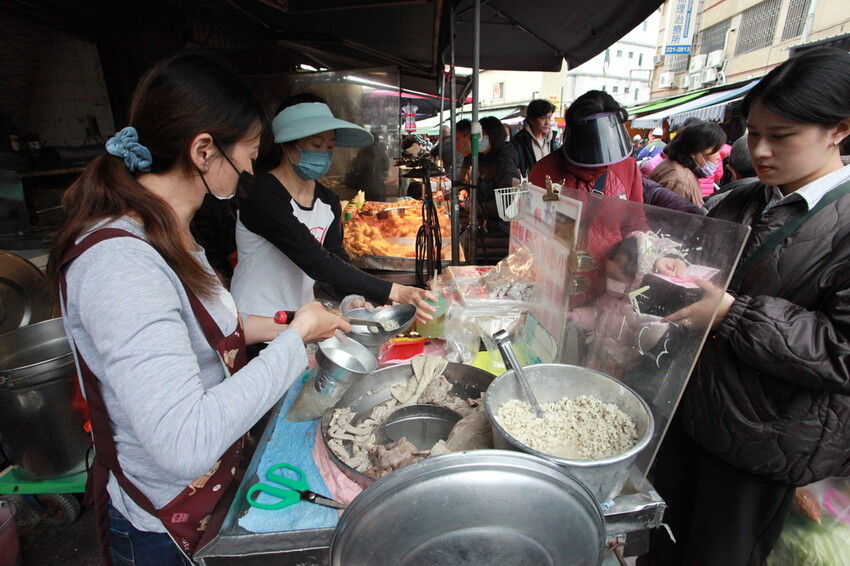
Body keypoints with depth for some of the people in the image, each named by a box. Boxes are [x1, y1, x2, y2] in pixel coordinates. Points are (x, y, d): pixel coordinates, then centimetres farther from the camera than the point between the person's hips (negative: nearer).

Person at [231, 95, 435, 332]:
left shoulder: (329, 202, 5)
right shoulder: (263, 195, -18)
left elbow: (338, 260, 1)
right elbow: (316, 262, -26)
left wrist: (355, 298, -19)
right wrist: (393, 292, -31)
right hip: (255, 323, -6)